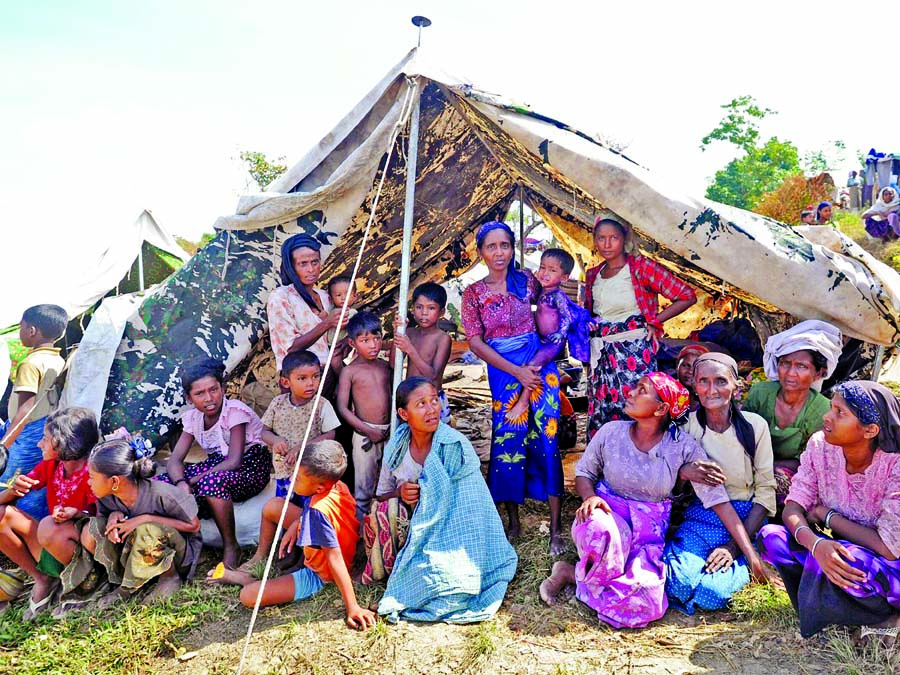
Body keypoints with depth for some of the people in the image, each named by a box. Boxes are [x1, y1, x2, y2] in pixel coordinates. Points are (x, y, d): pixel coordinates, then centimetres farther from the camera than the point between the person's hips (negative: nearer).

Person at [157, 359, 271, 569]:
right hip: (216, 465, 6)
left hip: (251, 467, -6)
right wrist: (181, 483, -27)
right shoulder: (193, 418, 1)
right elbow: (175, 460, -5)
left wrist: (193, 481, -27)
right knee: (162, 482, -14)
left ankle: (231, 546, -18)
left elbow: (234, 462, -25)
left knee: (211, 481, -38)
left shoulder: (235, 411, -18)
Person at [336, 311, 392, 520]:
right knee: (364, 486, 4)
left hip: (389, 431, 4)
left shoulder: (385, 366, 6)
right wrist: (368, 430, -14)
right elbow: (342, 408, -10)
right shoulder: (350, 371, -7)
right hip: (365, 434, -4)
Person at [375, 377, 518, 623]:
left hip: (450, 535, -4)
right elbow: (383, 495, 5)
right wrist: (400, 493, -18)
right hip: (416, 528, 4)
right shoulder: (397, 446, -7)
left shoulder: (455, 446, -20)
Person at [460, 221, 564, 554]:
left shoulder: (526, 279, 5)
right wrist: (517, 372, -10)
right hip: (502, 370, 0)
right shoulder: (474, 293, 3)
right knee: (508, 440, 2)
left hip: (539, 363, 0)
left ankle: (556, 527, 2)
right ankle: (513, 524, 16)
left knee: (546, 438, -5)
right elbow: (475, 342, -2)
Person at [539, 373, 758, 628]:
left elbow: (719, 500, -8)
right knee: (601, 533, -41)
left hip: (649, 532, 1)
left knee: (648, 605, -27)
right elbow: (583, 472, 9)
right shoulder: (611, 432, -5)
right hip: (608, 515, -1)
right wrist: (590, 497, -14)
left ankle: (573, 574, -3)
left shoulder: (683, 446, -9)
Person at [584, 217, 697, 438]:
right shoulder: (592, 275, 11)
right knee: (600, 416, 7)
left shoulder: (640, 266, -5)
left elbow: (687, 296, -7)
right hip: (601, 355, 5)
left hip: (634, 352, -5)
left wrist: (653, 321, -7)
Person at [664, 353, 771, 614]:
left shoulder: (755, 426, -3)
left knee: (714, 593, -24)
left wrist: (737, 545, -13)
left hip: (746, 521, 0)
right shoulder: (686, 426, -3)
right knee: (678, 581, -29)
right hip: (700, 517, 0)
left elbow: (765, 490, -3)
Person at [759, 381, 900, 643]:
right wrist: (815, 543, -35)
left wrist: (827, 515, -18)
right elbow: (792, 508, -14)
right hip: (841, 552, 4)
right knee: (772, 536, -19)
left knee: (847, 560, -36)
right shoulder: (821, 446, -12)